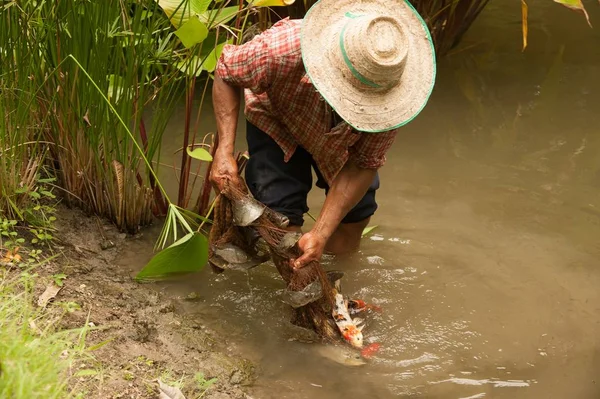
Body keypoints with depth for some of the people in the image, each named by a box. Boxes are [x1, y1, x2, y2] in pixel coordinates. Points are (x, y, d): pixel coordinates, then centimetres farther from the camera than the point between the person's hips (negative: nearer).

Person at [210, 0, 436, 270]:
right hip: (277, 123, -2)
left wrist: (320, 235, -33)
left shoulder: (390, 93, -37)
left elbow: (363, 166, -26)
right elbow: (225, 72, -23)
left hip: (340, 138, 2)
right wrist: (224, 151, -33)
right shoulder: (282, 48, -44)